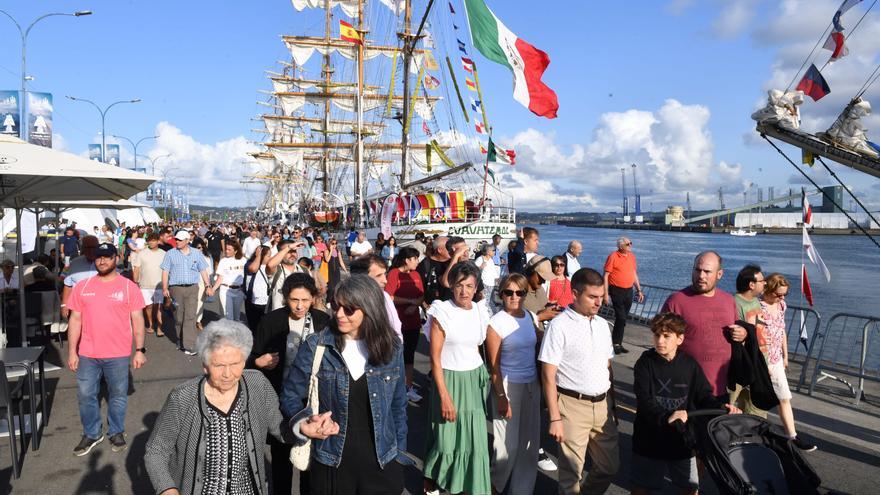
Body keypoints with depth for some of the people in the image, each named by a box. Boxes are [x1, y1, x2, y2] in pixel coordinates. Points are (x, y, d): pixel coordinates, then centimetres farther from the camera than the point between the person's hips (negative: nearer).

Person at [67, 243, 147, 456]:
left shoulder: (129, 287, -4)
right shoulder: (82, 286, 3)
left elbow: (137, 320, -3)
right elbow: (75, 320, 5)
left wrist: (140, 350, -7)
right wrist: (72, 351, 1)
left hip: (118, 354, -2)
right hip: (87, 354, 2)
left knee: (118, 395, 9)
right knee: (85, 395, 10)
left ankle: (116, 433, 27)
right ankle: (91, 434, 28)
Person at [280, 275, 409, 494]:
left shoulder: (391, 348, -3)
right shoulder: (315, 346, -9)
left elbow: (398, 405, 6)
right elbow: (290, 395, -3)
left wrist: (399, 452, 6)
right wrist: (305, 423, -21)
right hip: (331, 463, -1)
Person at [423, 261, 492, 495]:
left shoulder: (481, 311, 1)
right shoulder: (442, 312, -13)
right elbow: (435, 358, -13)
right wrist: (444, 396, -16)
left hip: (475, 379, 4)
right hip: (450, 379, -4)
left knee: (476, 438, 7)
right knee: (446, 436, 6)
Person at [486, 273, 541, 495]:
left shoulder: (531, 317, 5)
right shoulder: (496, 323, -11)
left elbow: (536, 350, 12)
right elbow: (494, 364, -10)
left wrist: (542, 382, 8)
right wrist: (501, 396, -12)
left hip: (532, 384, 5)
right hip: (508, 385, -5)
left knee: (530, 442, 11)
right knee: (508, 444, 2)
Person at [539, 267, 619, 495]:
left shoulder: (602, 324, 8)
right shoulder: (559, 326, -12)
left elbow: (608, 367, 15)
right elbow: (548, 376, -13)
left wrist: (612, 405, 15)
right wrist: (555, 418, -15)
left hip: (602, 404, 6)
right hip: (573, 405, -6)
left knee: (610, 466, 17)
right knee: (572, 471, 5)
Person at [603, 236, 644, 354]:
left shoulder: (632, 256, 10)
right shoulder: (613, 257, -9)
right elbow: (606, 276, -9)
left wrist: (639, 290, 17)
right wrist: (606, 294, -14)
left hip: (628, 291, 6)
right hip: (616, 291, -6)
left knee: (622, 319, 11)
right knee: (621, 318, -10)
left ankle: (618, 343, 20)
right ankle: (616, 344, 1)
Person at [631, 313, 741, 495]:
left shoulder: (689, 365, -2)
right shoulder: (646, 362, -10)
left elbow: (703, 396, 1)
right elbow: (644, 401, -19)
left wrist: (720, 406, -20)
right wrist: (665, 417, -36)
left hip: (682, 439, 2)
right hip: (650, 440, -2)